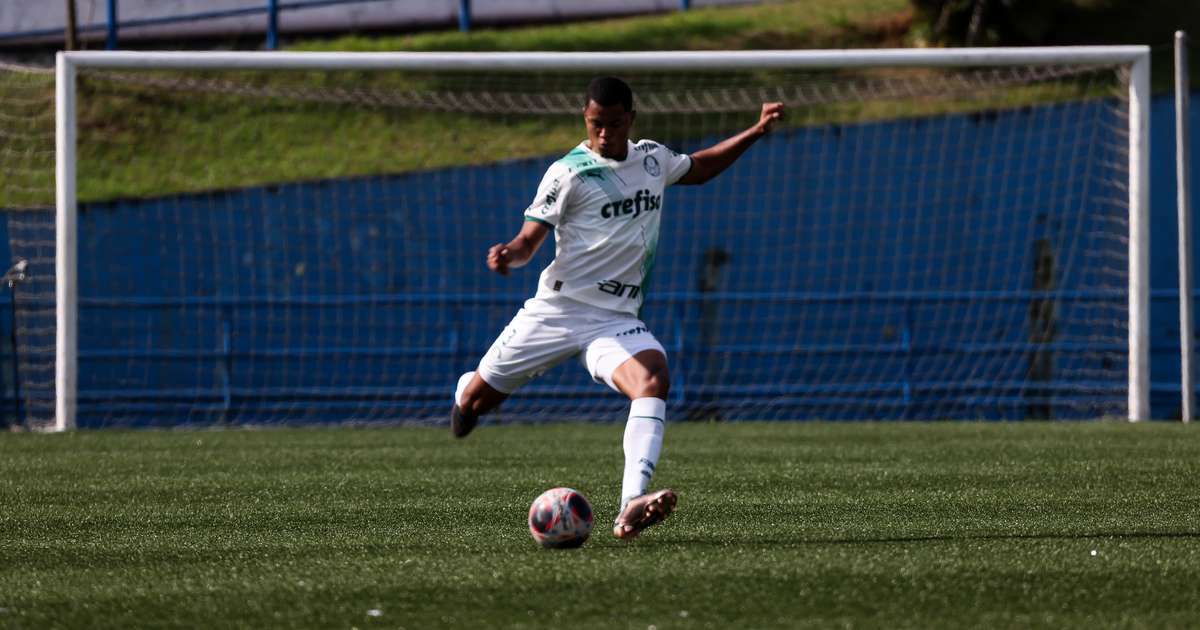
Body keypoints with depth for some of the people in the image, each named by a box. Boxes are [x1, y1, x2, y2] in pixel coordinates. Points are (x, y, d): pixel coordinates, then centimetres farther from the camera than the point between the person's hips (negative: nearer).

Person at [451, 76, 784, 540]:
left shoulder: (652, 159, 9)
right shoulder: (568, 173, -9)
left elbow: (699, 168, 31)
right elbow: (528, 241, -10)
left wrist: (757, 131, 25)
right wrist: (508, 255, -33)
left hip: (616, 319, 2)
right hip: (555, 310, -2)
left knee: (653, 380, -30)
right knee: (475, 403, 5)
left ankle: (632, 507, -45)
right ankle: (468, 390, 49)